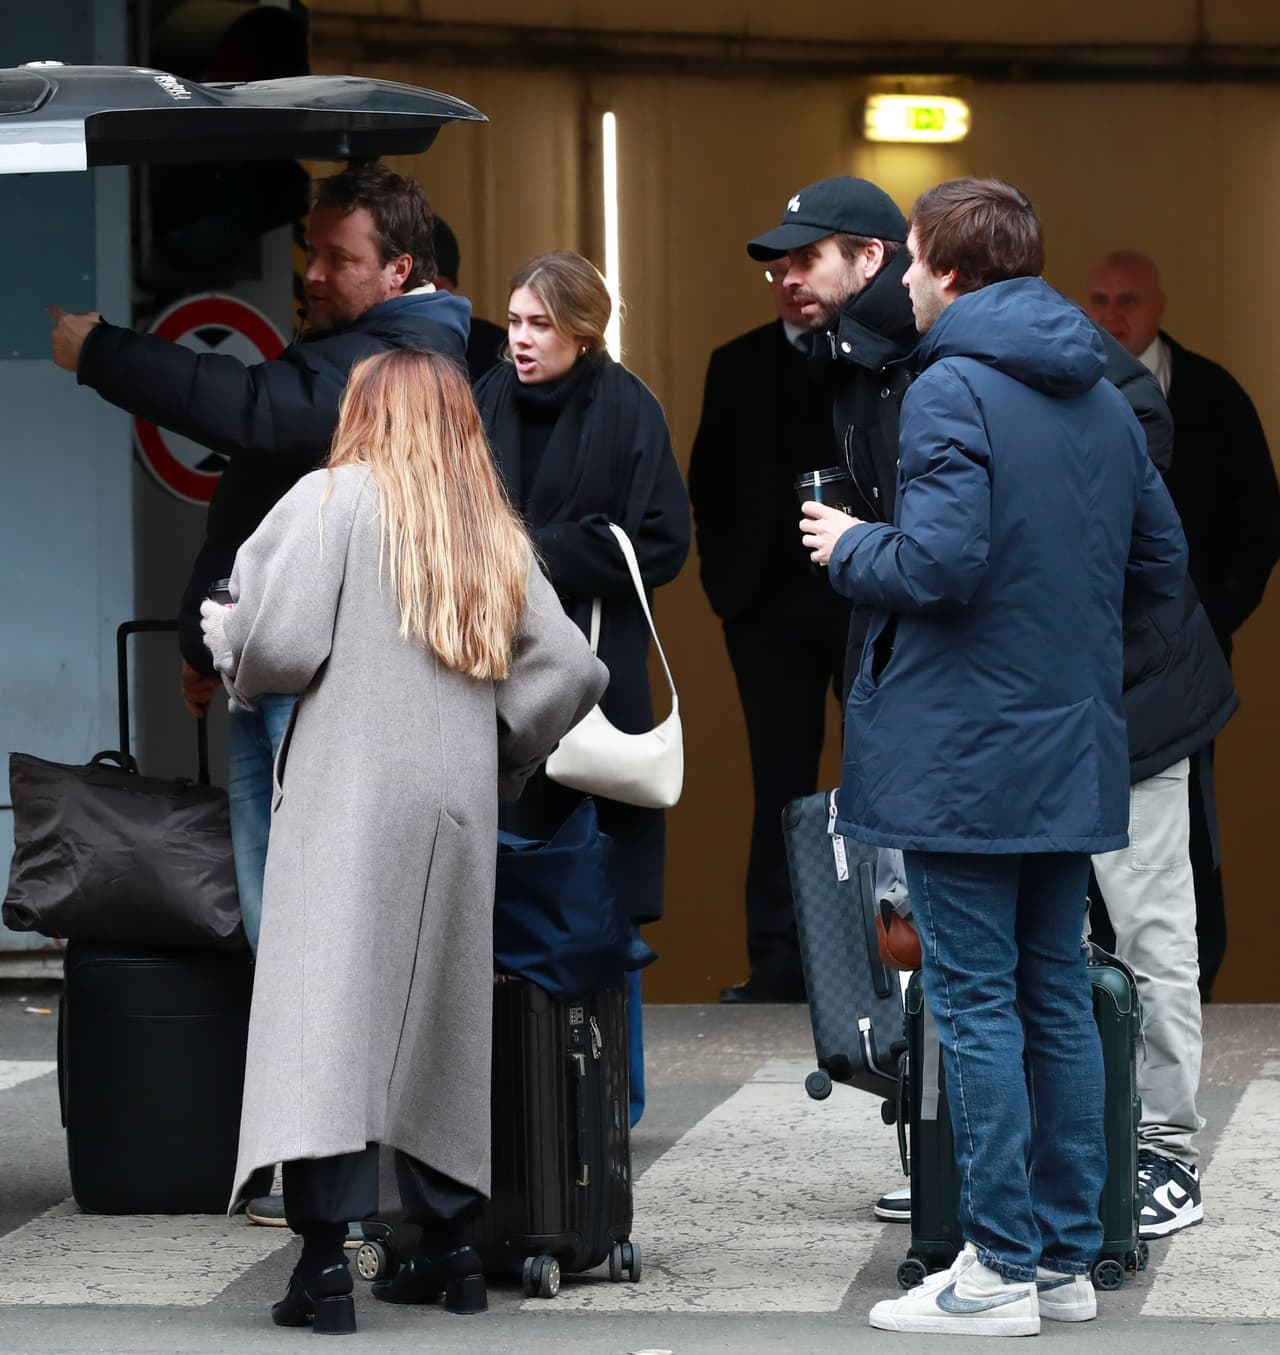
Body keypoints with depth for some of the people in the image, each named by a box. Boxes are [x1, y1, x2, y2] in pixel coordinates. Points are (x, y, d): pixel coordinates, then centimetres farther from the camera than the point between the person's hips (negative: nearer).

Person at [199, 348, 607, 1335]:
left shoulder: (336, 497, -1)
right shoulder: (498, 537, 15)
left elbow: (278, 641, -10)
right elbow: (571, 674, 7)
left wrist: (224, 639, 10)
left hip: (350, 794, -5)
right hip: (460, 808, 5)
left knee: (328, 1009, -9)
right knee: (432, 1020, 15)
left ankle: (327, 1254, -18)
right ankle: (449, 1243, 17)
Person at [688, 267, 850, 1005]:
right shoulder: (738, 365, 12)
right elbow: (708, 482, 14)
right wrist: (725, 576, 4)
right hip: (772, 601, 2)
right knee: (782, 780, 3)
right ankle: (779, 963, 3)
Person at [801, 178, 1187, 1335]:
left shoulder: (952, 391, -13)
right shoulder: (1105, 402, 10)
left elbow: (939, 563, -22)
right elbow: (1164, 564, 15)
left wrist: (850, 546, -5)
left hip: (965, 755, -7)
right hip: (1074, 755, 7)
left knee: (976, 1003, -2)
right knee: (1056, 998, 12)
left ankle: (1001, 1269, 0)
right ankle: (1067, 1257, 16)